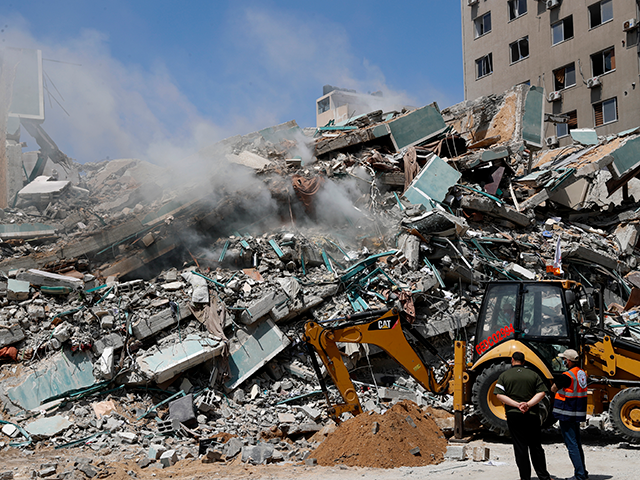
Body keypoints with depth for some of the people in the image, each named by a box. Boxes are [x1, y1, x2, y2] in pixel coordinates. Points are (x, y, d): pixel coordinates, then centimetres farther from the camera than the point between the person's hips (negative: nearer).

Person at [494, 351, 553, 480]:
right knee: (536, 446, 12)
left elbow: (499, 395, -9)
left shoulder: (504, 375, 1)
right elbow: (542, 392, -2)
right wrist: (528, 404, -12)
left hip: (513, 415, -2)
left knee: (520, 448, 3)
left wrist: (517, 405, -13)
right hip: (532, 415, 2)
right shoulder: (533, 375, 6)